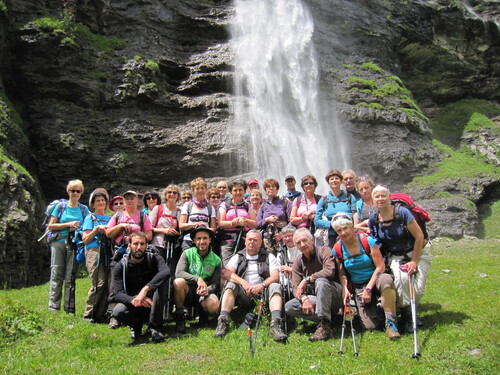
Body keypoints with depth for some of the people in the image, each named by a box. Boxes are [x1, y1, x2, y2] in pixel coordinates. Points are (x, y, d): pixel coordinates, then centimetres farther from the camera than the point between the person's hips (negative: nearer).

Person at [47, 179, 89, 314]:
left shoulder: (84, 209, 12)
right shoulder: (60, 206, 7)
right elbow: (50, 226, 4)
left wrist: (78, 228, -5)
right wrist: (68, 224, -7)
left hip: (75, 244, 1)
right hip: (59, 242, -1)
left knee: (71, 276, -1)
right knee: (57, 275, -3)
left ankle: (69, 308, 2)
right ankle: (53, 307, 1)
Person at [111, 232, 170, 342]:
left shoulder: (154, 258, -7)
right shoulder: (121, 266, -6)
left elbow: (166, 272, -30)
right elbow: (117, 294, -17)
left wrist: (145, 289, -42)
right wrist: (133, 300, -39)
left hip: (153, 303, 0)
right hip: (132, 303, 0)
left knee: (160, 282, -29)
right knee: (117, 312, -32)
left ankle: (155, 327, -21)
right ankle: (136, 325, 4)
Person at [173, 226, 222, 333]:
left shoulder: (216, 260, 4)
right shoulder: (187, 254, -1)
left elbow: (215, 284, 0)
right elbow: (178, 273, -16)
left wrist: (207, 290, -24)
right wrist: (197, 279, -31)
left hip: (205, 293, 1)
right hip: (188, 291, 0)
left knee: (214, 305, -33)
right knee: (178, 282, -34)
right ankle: (179, 317, -14)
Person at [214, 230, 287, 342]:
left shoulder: (269, 257, 17)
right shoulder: (238, 257, 18)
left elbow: (275, 276, 2)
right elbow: (226, 273, 0)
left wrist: (262, 285, -19)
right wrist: (243, 283, -18)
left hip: (262, 293, 0)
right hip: (243, 296, 1)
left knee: (275, 287, -28)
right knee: (231, 285, -25)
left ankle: (275, 323, -44)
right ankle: (223, 321, -34)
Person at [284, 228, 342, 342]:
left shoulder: (324, 251, -10)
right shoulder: (298, 262, 5)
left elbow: (330, 271, -30)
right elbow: (295, 287, -4)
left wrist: (306, 279, -23)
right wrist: (304, 298, -25)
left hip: (334, 295, -5)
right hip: (315, 298, 5)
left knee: (321, 281, -36)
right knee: (289, 307, -15)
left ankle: (325, 326, -30)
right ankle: (326, 319, -12)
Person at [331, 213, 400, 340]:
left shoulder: (367, 240, -12)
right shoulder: (337, 250, -2)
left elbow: (380, 266, -13)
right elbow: (342, 274, 8)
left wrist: (368, 288, -17)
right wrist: (345, 289, -10)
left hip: (375, 281, -2)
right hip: (358, 287, 2)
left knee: (386, 279, -40)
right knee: (370, 326, -13)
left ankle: (390, 323, -24)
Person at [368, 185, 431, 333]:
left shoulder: (402, 212, -19)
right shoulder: (373, 219, -7)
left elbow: (419, 237, -16)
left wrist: (414, 261, -14)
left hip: (418, 253, -2)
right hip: (395, 256, 2)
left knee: (417, 290, -17)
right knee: (401, 277, -29)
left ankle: (409, 306, 19)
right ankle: (407, 316, -10)